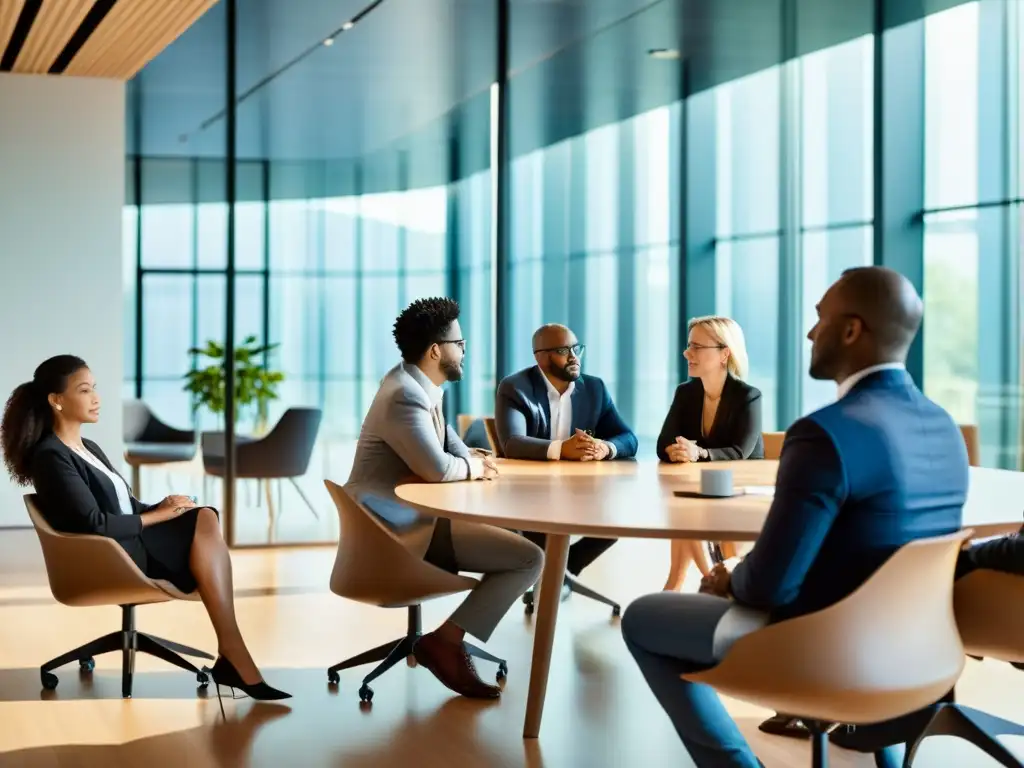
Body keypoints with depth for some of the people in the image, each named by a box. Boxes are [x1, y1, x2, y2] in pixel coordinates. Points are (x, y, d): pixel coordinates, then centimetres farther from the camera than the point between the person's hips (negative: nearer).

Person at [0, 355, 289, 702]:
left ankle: (233, 657, -23)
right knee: (204, 528, -20)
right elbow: (94, 524, -19)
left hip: (131, 542, 8)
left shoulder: (89, 449, 19)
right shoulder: (51, 457, -10)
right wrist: (158, 515, -11)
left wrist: (163, 507, -1)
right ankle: (235, 658, -18)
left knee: (205, 518, -16)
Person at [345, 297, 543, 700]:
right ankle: (446, 642, -11)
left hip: (408, 516, 11)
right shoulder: (404, 397, -20)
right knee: (529, 557, -14)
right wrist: (473, 467, -9)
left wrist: (472, 461, 0)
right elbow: (438, 468, -30)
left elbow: (449, 443, 23)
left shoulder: (419, 384, 11)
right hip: (399, 529, -11)